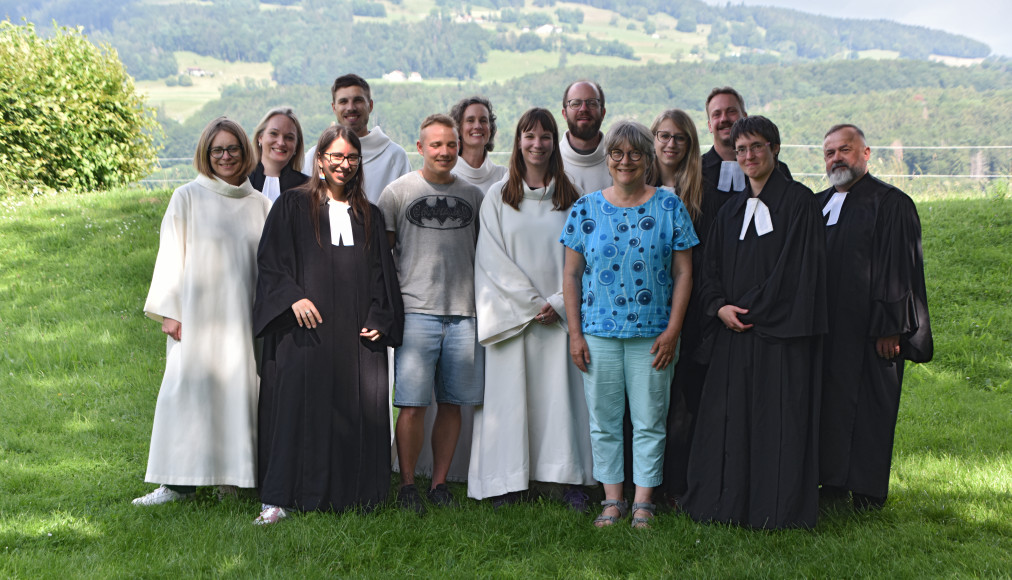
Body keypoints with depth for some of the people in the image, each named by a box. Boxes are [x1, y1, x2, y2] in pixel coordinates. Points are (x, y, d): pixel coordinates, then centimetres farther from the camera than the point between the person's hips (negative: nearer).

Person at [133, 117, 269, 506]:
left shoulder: (259, 205, 11)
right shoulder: (188, 198, 2)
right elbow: (170, 256, 0)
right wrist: (168, 311, -7)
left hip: (243, 318, 3)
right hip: (197, 316, -3)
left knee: (239, 389, 2)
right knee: (189, 389, -4)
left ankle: (233, 473, 11)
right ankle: (177, 481, 1)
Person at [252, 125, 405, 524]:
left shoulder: (369, 215, 17)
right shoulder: (293, 206, 7)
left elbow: (382, 273, 17)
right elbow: (269, 260, 0)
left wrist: (379, 319, 3)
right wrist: (292, 297, -15)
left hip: (356, 332, 3)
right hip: (305, 328, -3)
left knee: (358, 411, 1)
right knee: (299, 408, -7)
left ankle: (354, 494, 11)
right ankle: (279, 499, -4)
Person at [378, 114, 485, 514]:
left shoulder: (472, 195, 14)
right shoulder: (398, 192, 5)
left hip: (464, 312, 3)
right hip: (416, 311, -3)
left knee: (452, 403, 6)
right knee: (413, 405, -6)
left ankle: (440, 483, 17)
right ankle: (407, 485, 6)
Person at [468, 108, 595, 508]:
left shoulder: (571, 197, 8)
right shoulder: (498, 197, 5)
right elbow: (492, 261, -1)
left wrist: (560, 303, -7)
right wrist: (530, 303, -8)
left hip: (560, 314, 1)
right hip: (511, 314, -1)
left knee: (562, 393, 0)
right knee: (510, 393, -1)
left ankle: (570, 479, 6)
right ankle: (507, 482, 5)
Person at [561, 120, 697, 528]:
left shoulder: (669, 206, 2)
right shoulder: (586, 209, 4)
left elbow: (683, 272, 1)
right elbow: (571, 275, 6)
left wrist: (673, 330, -6)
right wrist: (575, 333, 0)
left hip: (652, 333, -1)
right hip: (599, 332, 1)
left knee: (650, 420, 4)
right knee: (603, 420, 7)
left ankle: (643, 501, 15)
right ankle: (612, 499, 19)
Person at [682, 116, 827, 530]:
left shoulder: (798, 201, -4)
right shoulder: (731, 211, 16)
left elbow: (797, 267, -11)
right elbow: (711, 271, 15)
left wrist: (750, 309, -11)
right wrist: (720, 307, -5)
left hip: (780, 333, -6)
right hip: (734, 332, 6)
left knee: (779, 418, -3)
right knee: (730, 418, 6)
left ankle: (776, 510, 5)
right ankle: (730, 505, 15)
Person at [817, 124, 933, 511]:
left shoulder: (891, 204, -6)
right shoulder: (818, 205, 15)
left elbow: (899, 272, -12)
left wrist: (890, 328, -17)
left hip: (869, 332, -6)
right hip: (825, 330, 7)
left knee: (866, 409, -1)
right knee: (829, 405, 9)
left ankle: (868, 490, 8)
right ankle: (833, 481, 18)